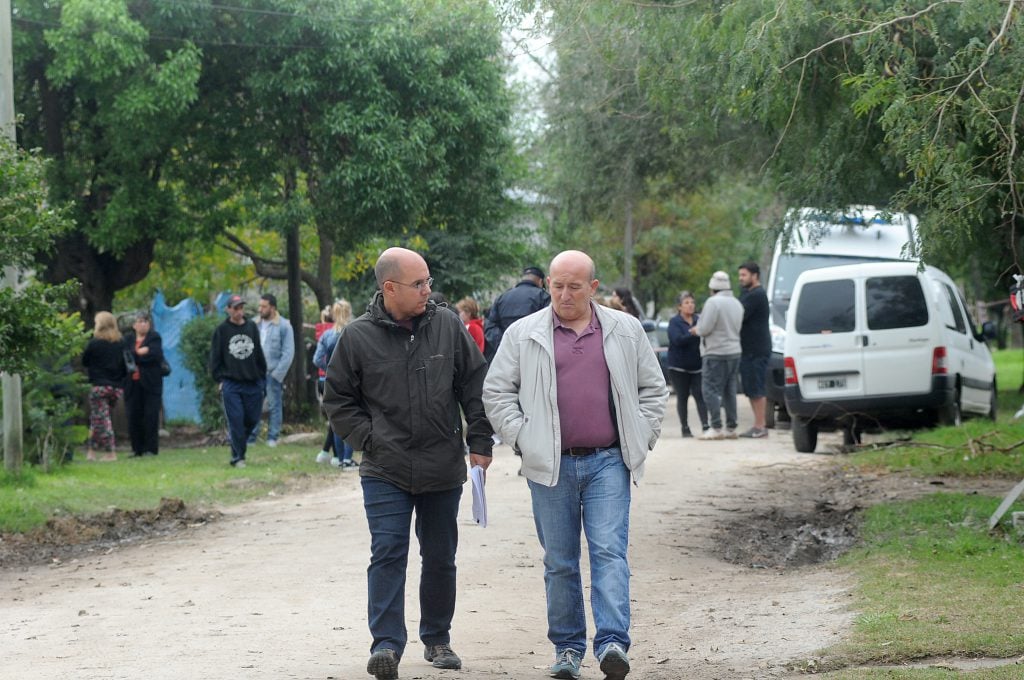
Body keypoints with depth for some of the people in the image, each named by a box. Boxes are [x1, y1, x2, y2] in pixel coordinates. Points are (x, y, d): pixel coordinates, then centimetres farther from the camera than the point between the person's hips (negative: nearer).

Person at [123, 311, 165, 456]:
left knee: (151, 416, -5)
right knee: (134, 417, 2)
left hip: (150, 383, -3)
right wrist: (140, 353, -13)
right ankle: (137, 449, 9)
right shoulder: (128, 339, 13)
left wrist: (135, 355, -13)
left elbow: (156, 355, -12)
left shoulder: (154, 338, 5)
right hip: (132, 383, 3)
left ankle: (150, 448, -1)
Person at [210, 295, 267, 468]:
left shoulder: (252, 327, 10)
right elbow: (215, 358, 3)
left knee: (252, 419, 4)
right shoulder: (221, 330, 1)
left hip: (253, 383, 3)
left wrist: (262, 378, 11)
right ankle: (238, 457, -1)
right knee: (236, 420, -6)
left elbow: (259, 355, 15)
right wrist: (219, 379, -4)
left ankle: (239, 442, 28)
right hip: (231, 384, -3)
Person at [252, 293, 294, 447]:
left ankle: (272, 438, 10)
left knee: (274, 405, 3)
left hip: (273, 373, -3)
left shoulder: (284, 326, -4)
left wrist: (277, 373, -11)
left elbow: (288, 352, -6)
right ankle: (250, 437, 7)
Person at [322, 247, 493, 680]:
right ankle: (387, 644, -13)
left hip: (443, 468, 3)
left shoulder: (448, 326, 1)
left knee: (440, 558, 12)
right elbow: (337, 399, 4)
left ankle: (437, 639, 26)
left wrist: (479, 442, 3)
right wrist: (369, 440, -5)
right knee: (388, 554, -11)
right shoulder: (358, 337, -5)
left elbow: (475, 385, 8)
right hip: (385, 470, -2)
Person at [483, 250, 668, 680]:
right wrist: (523, 437, -2)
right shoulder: (523, 335, 4)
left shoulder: (625, 331, 8)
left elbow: (652, 388, 15)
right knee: (559, 561, 6)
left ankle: (612, 643, -16)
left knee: (610, 551, -10)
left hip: (608, 462, 0)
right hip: (551, 466, 0)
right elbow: (496, 391, 7)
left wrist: (641, 438, 5)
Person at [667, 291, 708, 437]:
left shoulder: (699, 320, 6)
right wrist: (695, 333, -29)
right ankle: (685, 428, 11)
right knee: (682, 397, 5)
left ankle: (705, 425, -11)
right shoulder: (674, 322, -3)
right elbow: (678, 340, -18)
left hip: (697, 366, 2)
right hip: (679, 366, -2)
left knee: (700, 395, -7)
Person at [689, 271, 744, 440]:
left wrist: (696, 330, 5)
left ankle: (716, 428, -10)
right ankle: (731, 428, 13)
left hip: (717, 353, -8)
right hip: (734, 352, 8)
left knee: (711, 390, -5)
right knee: (729, 391, 13)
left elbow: (705, 328, -18)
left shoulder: (713, 302, -15)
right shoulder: (737, 304, 12)